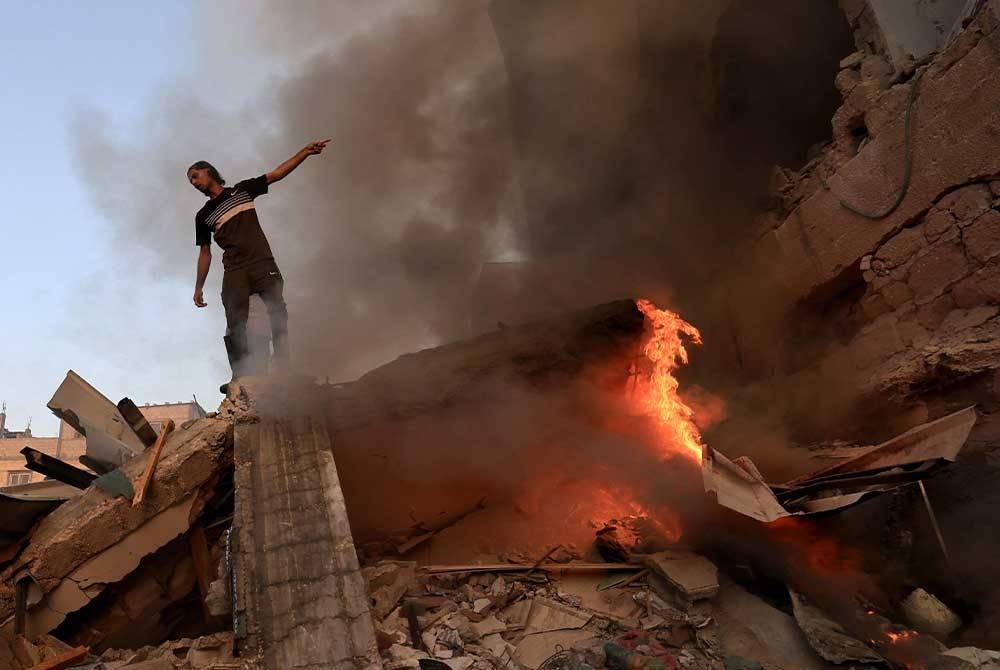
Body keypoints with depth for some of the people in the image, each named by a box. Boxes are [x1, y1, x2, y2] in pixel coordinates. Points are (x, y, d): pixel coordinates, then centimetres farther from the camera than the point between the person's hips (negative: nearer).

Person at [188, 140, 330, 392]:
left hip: (263, 264, -1)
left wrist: (306, 152, 4)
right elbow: (205, 253, 22)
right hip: (234, 272, 1)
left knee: (278, 312, -15)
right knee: (235, 325, -10)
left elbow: (277, 174, 12)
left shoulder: (242, 190, 17)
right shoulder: (203, 216, 20)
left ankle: (282, 366, -18)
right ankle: (240, 377, -14)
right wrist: (198, 287, 16)